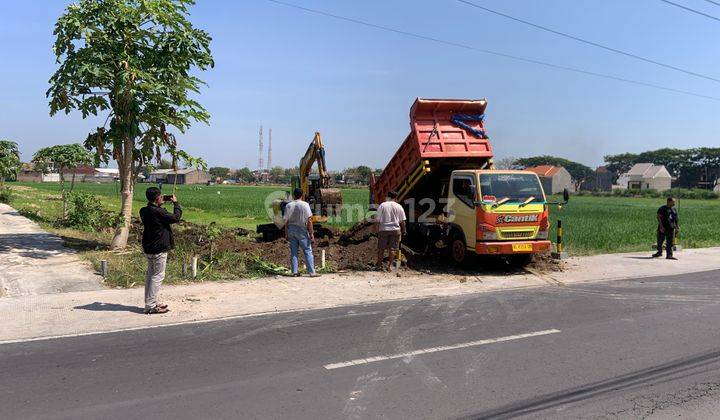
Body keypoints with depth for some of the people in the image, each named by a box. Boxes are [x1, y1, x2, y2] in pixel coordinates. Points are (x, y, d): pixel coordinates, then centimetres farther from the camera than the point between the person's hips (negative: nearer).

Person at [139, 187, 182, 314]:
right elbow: (176, 218, -13)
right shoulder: (159, 212, -21)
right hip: (159, 249, -9)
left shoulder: (144, 211, 4)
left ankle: (151, 302, 25)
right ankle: (151, 306, -2)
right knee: (158, 276, -3)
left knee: (151, 274, 16)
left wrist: (160, 205, 12)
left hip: (148, 248, 9)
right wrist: (176, 203, -1)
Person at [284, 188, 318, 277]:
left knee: (293, 251, 9)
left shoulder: (288, 205, 2)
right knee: (307, 251, 1)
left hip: (291, 229, 4)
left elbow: (286, 221, 4)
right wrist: (311, 234, -8)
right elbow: (309, 220, -11)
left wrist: (286, 234, 13)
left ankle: (295, 271, 10)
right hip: (302, 229, -4)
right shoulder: (305, 205, -8)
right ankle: (312, 272, -2)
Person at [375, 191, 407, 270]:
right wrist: (404, 230, 15)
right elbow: (402, 221, 4)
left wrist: (377, 229, 6)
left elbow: (377, 219, -1)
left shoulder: (382, 205, -1)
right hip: (395, 230, 0)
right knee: (393, 248, 5)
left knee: (381, 248, 9)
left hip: (383, 229, 0)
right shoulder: (399, 207, 1)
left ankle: (379, 265, 13)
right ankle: (389, 266, 2)